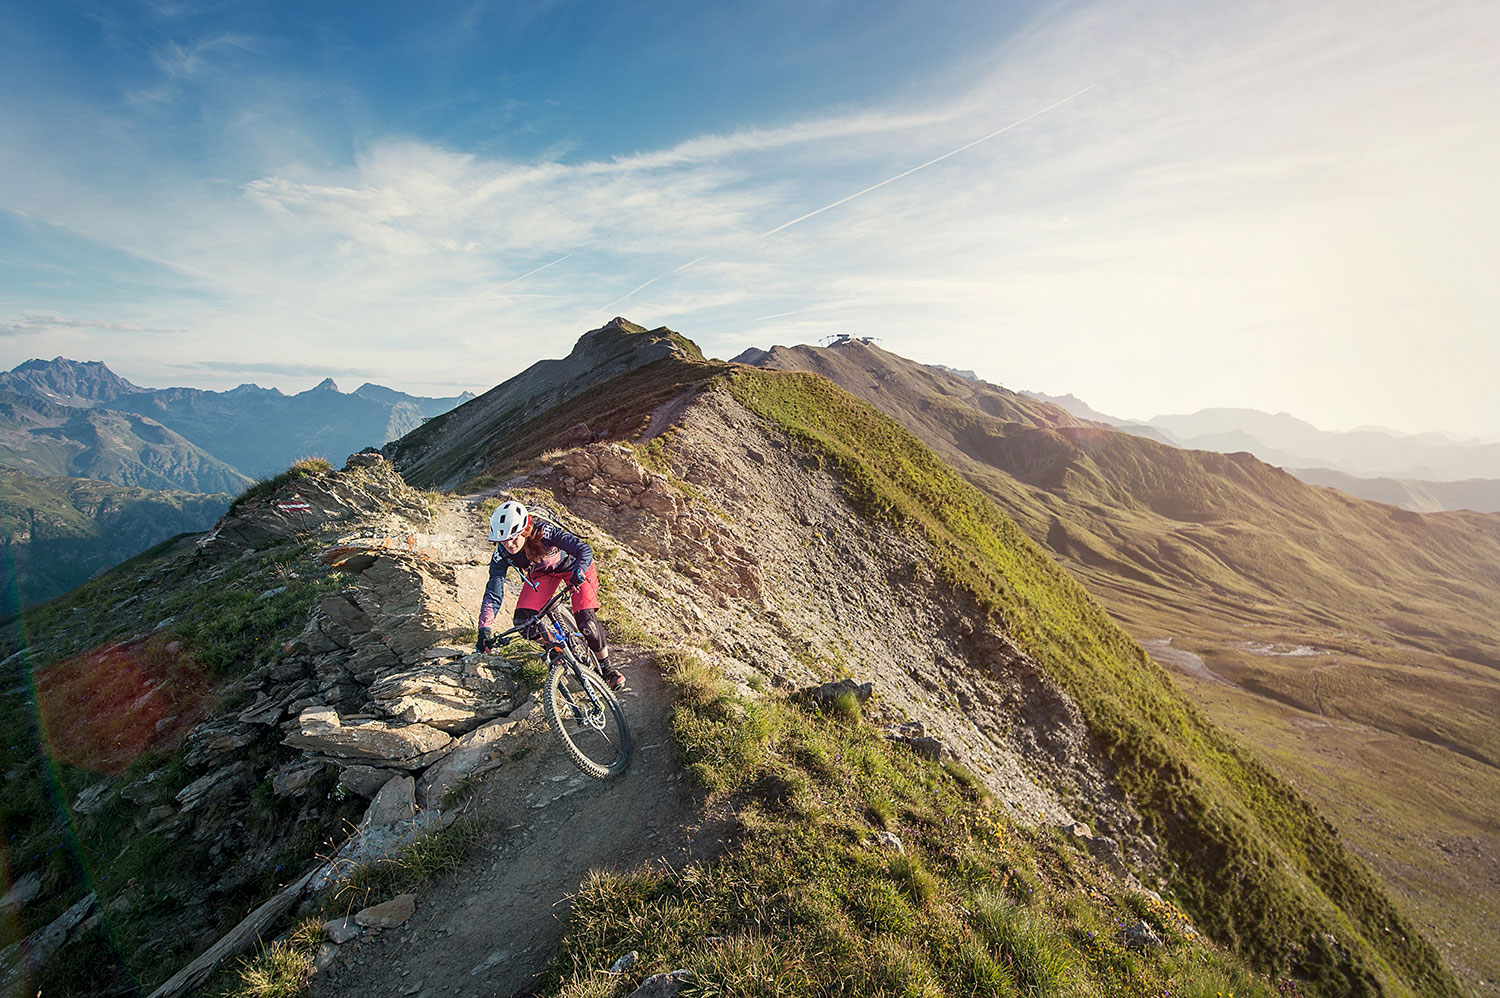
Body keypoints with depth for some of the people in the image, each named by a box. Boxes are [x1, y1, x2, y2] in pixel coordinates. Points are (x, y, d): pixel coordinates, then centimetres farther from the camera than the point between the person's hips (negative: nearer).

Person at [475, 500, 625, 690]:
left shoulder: (544, 532, -38)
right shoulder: (501, 555, -26)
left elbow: (585, 550, -41)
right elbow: (493, 595, -22)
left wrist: (578, 573, -60)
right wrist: (484, 631, -31)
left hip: (573, 565, -4)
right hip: (542, 572, 4)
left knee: (585, 619, -19)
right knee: (522, 620, -14)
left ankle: (605, 665, 5)